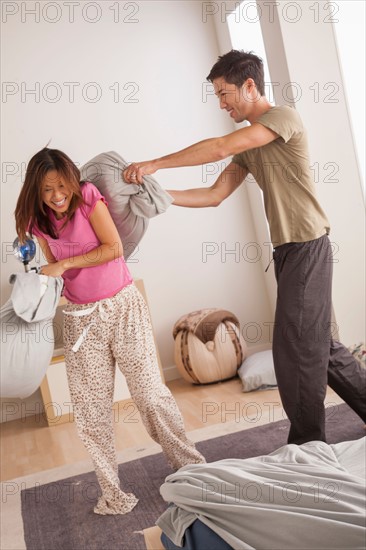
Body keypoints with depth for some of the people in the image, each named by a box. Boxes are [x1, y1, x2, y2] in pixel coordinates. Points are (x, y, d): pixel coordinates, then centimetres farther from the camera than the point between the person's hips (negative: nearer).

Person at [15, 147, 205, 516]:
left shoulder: (87, 196, -9)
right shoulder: (39, 221, 4)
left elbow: (114, 247, -16)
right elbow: (56, 271, 12)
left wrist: (64, 264, -18)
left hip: (122, 307, -4)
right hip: (80, 319, 4)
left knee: (150, 393, 1)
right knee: (91, 411, 4)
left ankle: (191, 466, 21)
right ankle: (113, 495, 18)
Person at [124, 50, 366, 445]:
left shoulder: (284, 117, -9)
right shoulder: (249, 147, 17)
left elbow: (220, 148, -22)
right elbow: (213, 195, 10)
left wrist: (155, 164, -19)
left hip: (306, 246, -9)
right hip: (287, 250, 9)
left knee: (296, 349, -5)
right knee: (317, 343, 15)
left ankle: (307, 446, 9)